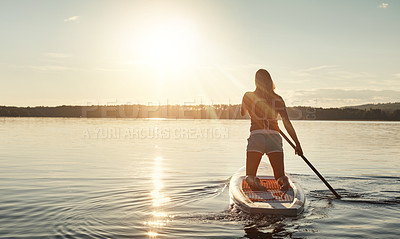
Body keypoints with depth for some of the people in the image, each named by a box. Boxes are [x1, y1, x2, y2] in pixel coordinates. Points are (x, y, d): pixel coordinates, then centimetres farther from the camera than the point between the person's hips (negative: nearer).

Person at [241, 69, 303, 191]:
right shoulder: (278, 99, 9)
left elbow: (243, 113, 27)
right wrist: (297, 144, 3)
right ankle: (284, 181, -25)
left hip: (256, 136, -1)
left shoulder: (248, 96, 7)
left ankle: (253, 181, -26)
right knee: (280, 175, 12)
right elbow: (287, 123, 2)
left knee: (249, 176, 11)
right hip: (275, 136, 1)